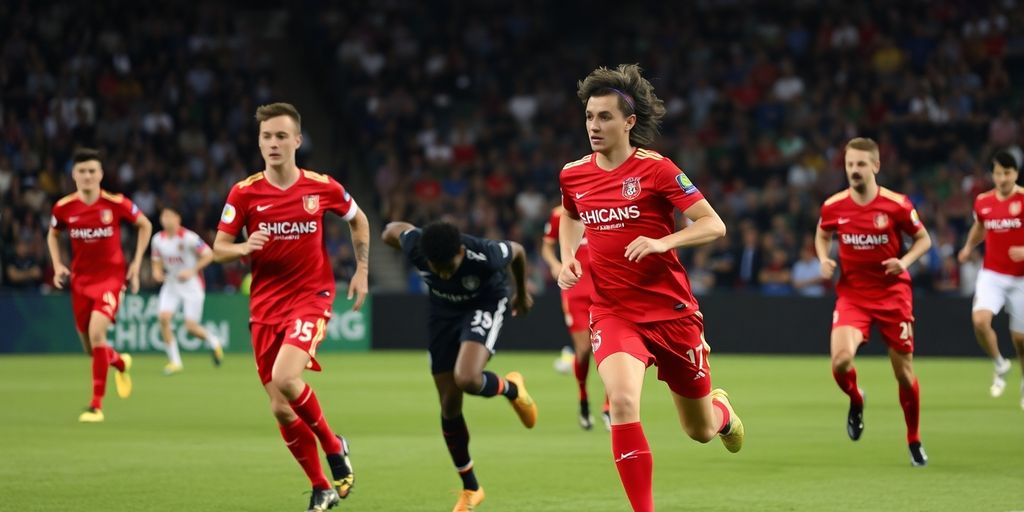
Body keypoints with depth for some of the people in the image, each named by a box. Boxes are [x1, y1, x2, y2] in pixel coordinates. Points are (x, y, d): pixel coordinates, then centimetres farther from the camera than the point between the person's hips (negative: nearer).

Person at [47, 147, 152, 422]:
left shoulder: (116, 203, -11)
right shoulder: (63, 208, -5)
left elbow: (145, 225, 5)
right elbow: (53, 235, 16)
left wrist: (137, 262, 0)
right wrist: (57, 265, 2)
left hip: (111, 275, -4)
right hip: (80, 278, 4)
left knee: (96, 332, -25)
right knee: (90, 348, 8)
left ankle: (96, 405, -17)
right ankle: (121, 362, 47)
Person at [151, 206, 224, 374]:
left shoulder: (188, 237, -16)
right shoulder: (158, 239, 0)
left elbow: (209, 255, -12)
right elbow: (157, 261, 13)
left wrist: (192, 271, -21)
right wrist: (157, 272, -10)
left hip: (192, 286, -5)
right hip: (171, 285, 5)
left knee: (191, 327, -8)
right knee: (164, 318, -16)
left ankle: (213, 341, 27)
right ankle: (174, 361, -5)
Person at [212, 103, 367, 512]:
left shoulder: (322, 187, -3)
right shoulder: (244, 193, -2)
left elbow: (358, 220, 16)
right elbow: (218, 248, -1)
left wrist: (362, 270, 10)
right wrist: (244, 247, -22)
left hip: (311, 297, -3)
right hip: (265, 305, 3)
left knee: (284, 378, -27)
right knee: (281, 410, 2)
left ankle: (334, 447, -2)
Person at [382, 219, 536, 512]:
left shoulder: (485, 256, -37)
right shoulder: (414, 249, -31)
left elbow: (517, 251, -12)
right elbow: (394, 229, -7)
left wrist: (522, 294, 6)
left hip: (485, 304, -4)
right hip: (443, 310, 4)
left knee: (467, 380, -32)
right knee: (449, 407, 3)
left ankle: (511, 389, 6)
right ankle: (470, 489, 20)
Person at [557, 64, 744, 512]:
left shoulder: (656, 168, -11)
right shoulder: (573, 175, 3)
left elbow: (714, 225, -11)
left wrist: (662, 242, -26)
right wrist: (568, 258, 7)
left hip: (672, 311, -2)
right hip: (612, 314, 2)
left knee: (700, 431, 12)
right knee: (623, 401, -28)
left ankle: (721, 411, 52)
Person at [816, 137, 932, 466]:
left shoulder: (897, 204, -10)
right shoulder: (833, 206, -4)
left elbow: (923, 239, 3)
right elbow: (822, 235, 17)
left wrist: (905, 261, -15)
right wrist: (824, 260, -3)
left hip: (893, 294, -1)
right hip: (852, 294, 1)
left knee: (904, 372, 5)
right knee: (841, 359, -23)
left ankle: (914, 441, 27)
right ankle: (856, 402, 13)